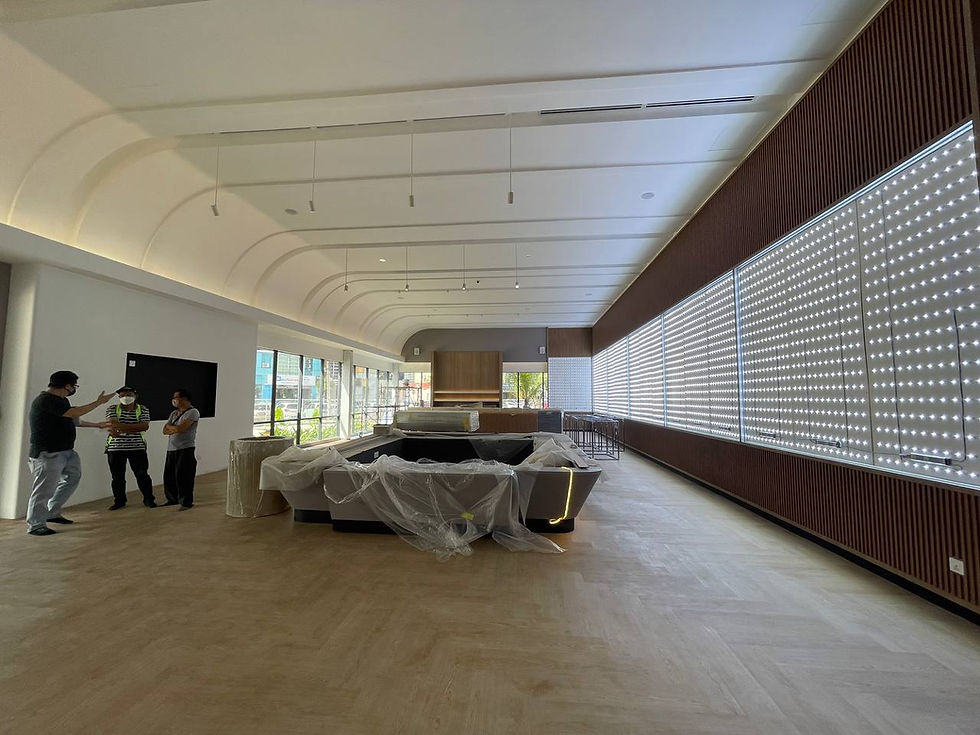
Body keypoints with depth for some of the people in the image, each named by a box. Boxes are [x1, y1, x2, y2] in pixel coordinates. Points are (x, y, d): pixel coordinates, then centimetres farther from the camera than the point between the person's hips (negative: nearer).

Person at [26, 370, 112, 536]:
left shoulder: (61, 400, 13)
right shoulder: (45, 400, -18)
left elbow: (73, 420, 24)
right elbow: (74, 413, -26)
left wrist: (97, 425, 27)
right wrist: (99, 402, -20)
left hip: (66, 451, 10)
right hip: (48, 453, -10)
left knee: (73, 477, 16)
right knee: (44, 490, -3)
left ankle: (52, 513, 28)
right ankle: (35, 525, 9)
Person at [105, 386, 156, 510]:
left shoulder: (142, 409, 3)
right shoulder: (112, 409, 4)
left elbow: (145, 426, -12)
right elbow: (113, 424, -13)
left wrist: (121, 427, -19)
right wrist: (134, 428, -23)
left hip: (137, 447, -1)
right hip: (115, 447, 1)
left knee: (142, 474, 2)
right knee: (117, 477, 8)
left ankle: (148, 499, 11)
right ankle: (119, 501, 23)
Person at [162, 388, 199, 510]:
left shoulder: (193, 412, -8)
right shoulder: (174, 413, 18)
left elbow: (180, 428, -17)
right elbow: (165, 430, 11)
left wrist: (170, 427, 3)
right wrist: (175, 429, -9)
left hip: (185, 449, -8)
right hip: (171, 449, 8)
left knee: (183, 476, -7)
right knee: (168, 475, 11)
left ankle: (186, 502, 2)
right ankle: (173, 499, 27)